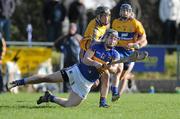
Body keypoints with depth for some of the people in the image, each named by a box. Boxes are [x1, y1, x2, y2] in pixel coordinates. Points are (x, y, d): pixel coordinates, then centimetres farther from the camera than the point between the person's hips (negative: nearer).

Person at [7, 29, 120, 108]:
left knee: (69, 104, -5)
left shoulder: (115, 55, -4)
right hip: (77, 70, -1)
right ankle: (18, 83, 10)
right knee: (47, 78, -4)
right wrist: (95, 63, -36)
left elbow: (114, 70, -18)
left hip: (86, 82, 1)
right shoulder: (96, 47, -6)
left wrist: (108, 67, -41)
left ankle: (51, 98, 24)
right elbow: (85, 59, -17)